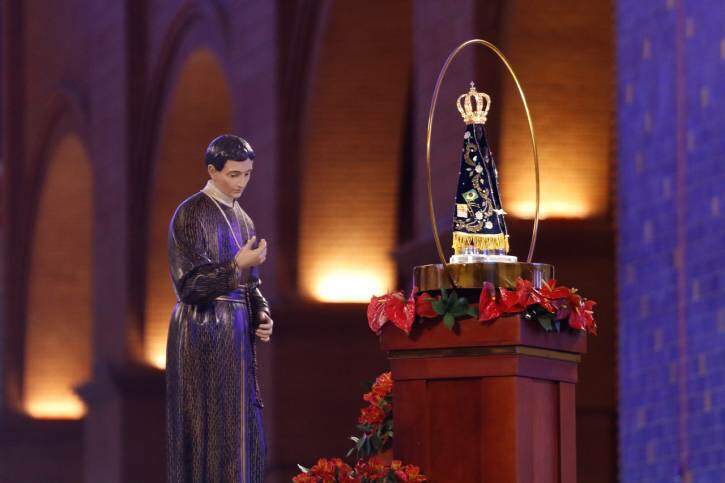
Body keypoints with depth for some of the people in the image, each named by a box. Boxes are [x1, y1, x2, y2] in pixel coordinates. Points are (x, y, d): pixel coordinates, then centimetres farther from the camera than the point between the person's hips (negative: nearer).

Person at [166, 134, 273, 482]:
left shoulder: (240, 217, 15)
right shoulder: (190, 215, -10)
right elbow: (189, 283, -16)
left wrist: (261, 314, 3)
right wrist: (237, 264, -24)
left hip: (236, 334, 8)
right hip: (204, 334, -8)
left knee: (242, 431, 6)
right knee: (211, 430, -7)